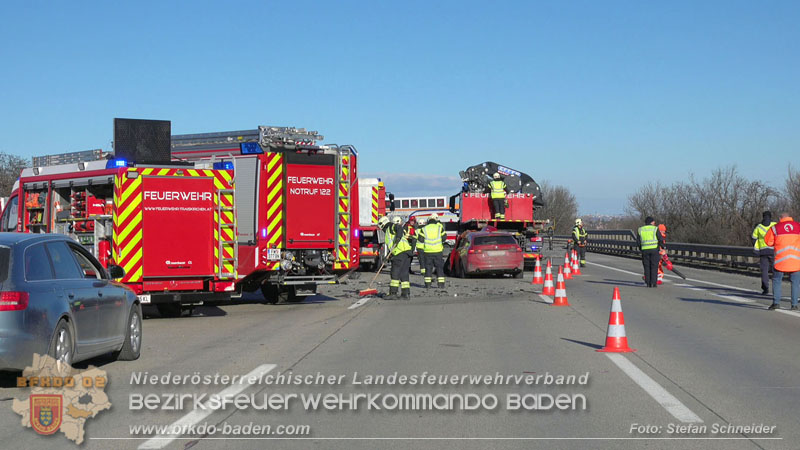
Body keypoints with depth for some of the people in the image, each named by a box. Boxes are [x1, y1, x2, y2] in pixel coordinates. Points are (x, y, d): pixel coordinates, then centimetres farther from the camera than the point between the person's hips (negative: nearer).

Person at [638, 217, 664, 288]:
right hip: (654, 249, -3)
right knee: (654, 267, 1)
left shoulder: (640, 229, 9)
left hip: (644, 250, 3)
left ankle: (648, 283, 4)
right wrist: (662, 246, 13)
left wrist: (640, 249, 21)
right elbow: (660, 239, -3)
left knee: (647, 267, 8)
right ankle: (653, 283, -4)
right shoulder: (655, 229, -1)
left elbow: (639, 241, 9)